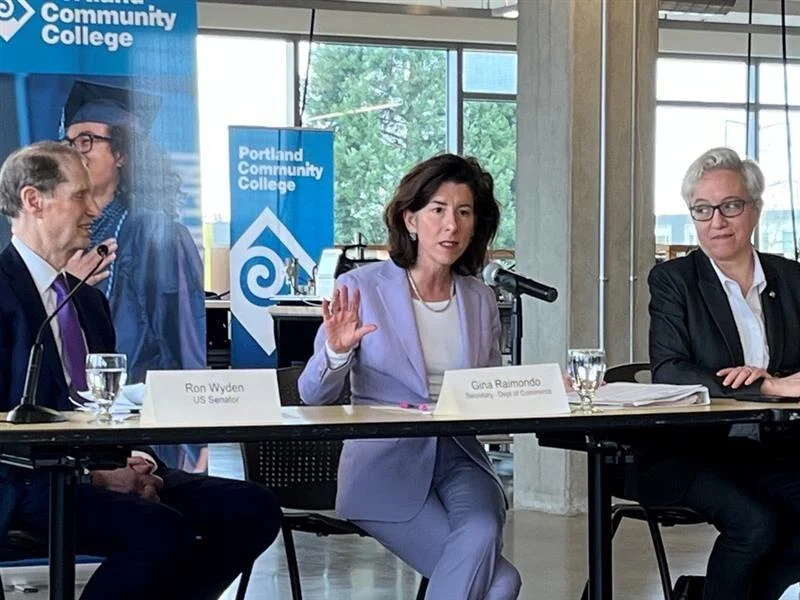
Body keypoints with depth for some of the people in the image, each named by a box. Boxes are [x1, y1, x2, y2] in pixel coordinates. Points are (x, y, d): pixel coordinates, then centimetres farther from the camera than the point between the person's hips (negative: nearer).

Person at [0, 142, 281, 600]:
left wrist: (134, 459, -1)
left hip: (104, 469, 8)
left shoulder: (90, 299, 21)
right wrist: (94, 473, -18)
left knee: (254, 509, -11)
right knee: (165, 533, -33)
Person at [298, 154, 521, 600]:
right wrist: (336, 352, -25)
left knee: (482, 534, -32)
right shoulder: (362, 289, -2)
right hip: (386, 462, -4)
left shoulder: (481, 301, 10)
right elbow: (314, 396, -3)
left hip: (459, 458, 4)